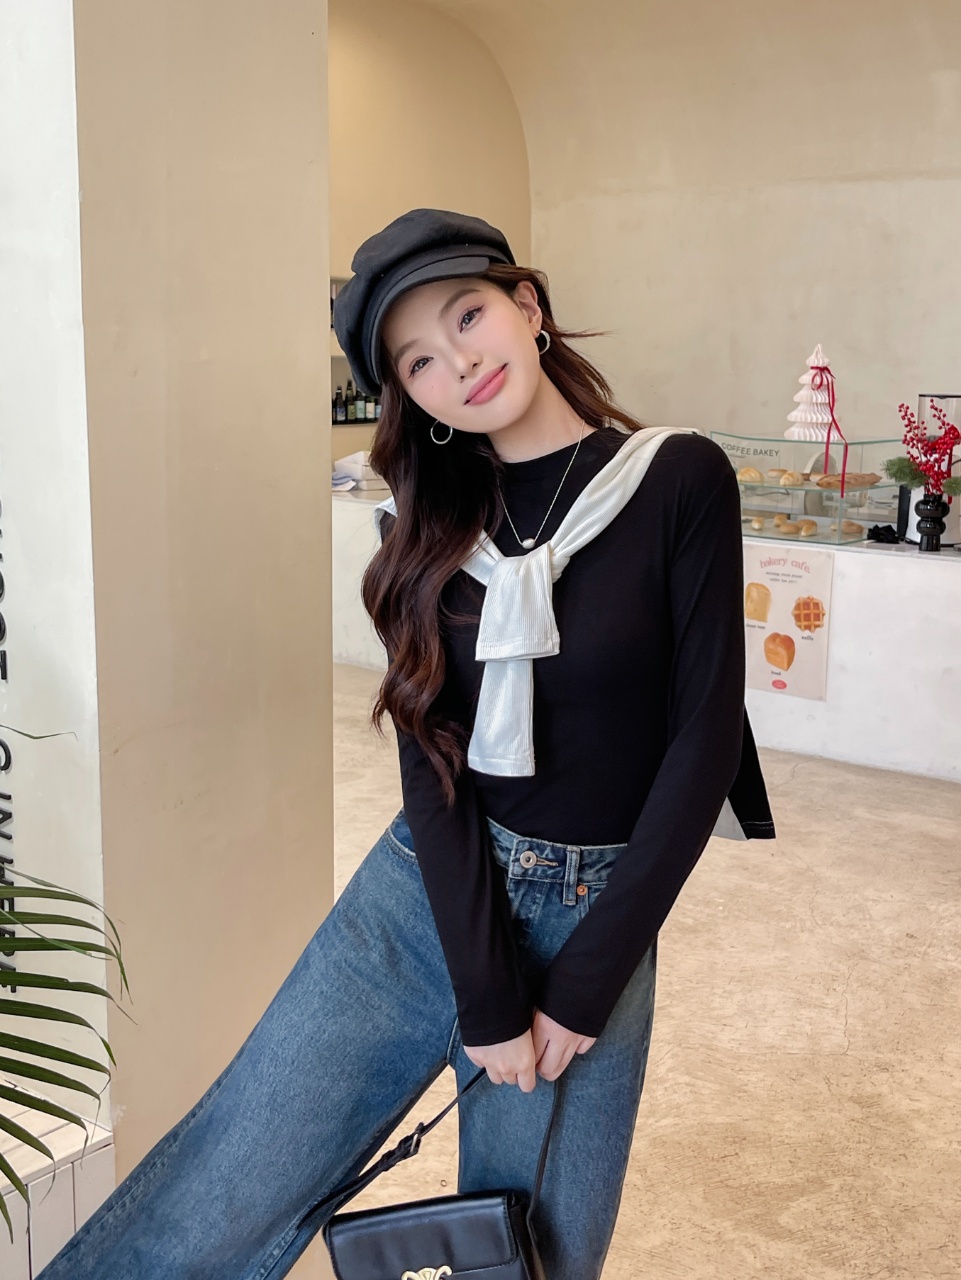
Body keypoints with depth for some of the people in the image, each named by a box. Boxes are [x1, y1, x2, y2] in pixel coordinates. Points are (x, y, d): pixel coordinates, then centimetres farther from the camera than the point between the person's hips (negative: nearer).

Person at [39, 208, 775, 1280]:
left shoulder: (682, 482, -7)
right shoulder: (432, 523, 3)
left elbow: (704, 738, -9)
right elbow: (432, 754, -4)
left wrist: (583, 984, -9)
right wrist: (484, 993, -11)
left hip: (593, 917, -1)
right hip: (420, 897, 2)